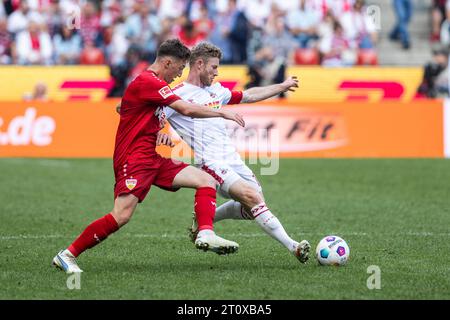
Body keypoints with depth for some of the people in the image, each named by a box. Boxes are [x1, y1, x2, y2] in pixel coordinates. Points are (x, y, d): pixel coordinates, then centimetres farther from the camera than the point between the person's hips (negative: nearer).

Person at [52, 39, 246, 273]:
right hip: (133, 159, -10)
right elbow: (187, 109, -20)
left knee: (207, 180, -1)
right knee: (122, 216, -21)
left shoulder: (153, 83, 19)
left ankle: (205, 234, -16)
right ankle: (67, 255, -10)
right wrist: (223, 113, -10)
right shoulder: (147, 82, -13)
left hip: (152, 159, 10)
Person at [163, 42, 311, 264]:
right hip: (211, 162, -8)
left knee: (252, 208, 3)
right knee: (251, 196, -23)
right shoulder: (177, 94, -3)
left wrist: (282, 86, 35)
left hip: (233, 160, 8)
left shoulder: (216, 91, 19)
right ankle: (292, 247, -28)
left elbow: (249, 96, 31)